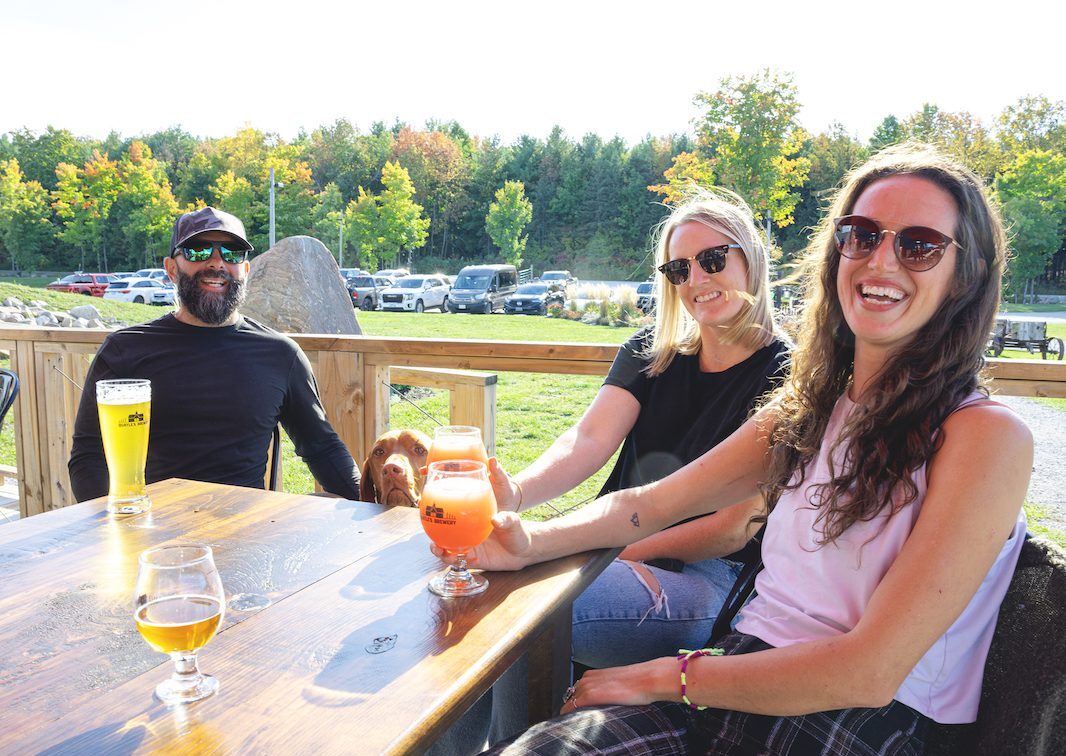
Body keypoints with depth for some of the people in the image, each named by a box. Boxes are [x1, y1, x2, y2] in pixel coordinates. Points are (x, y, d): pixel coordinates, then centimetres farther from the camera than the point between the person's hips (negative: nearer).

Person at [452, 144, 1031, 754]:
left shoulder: (987, 436, -10)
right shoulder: (808, 406, 10)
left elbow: (870, 672, -16)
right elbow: (653, 503, 9)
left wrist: (670, 676, -12)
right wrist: (531, 542, -7)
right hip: (747, 676, 5)